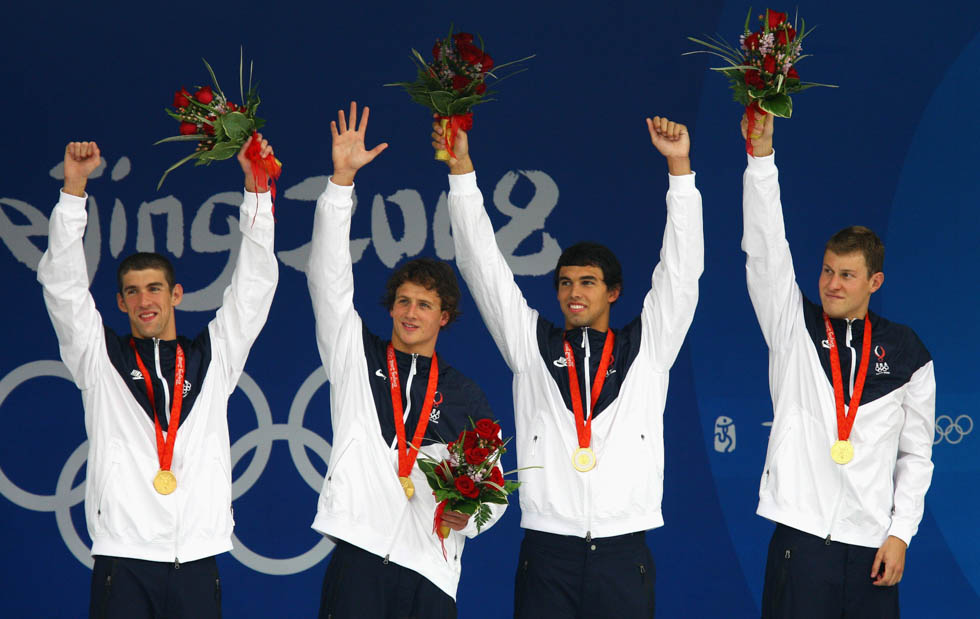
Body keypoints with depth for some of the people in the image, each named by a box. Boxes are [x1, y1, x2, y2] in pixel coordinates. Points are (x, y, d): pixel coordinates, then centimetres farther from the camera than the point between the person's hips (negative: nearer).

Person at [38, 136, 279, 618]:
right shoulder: (99, 357, 13)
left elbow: (255, 282, 13)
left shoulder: (212, 355, 16)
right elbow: (63, 284, 5)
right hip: (123, 556, -1)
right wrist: (73, 188, -2)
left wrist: (256, 188, 6)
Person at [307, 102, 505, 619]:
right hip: (360, 555, -1)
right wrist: (342, 178, -2)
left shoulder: (466, 397, 16)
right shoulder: (357, 356, 14)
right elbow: (327, 278, 5)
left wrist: (469, 514, -6)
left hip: (431, 569, 1)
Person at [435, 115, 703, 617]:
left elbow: (681, 269, 5)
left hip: (623, 553, 0)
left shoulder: (647, 345, 12)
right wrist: (460, 168, 3)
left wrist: (679, 166, -3)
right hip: (547, 551, 0)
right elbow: (482, 265, 9)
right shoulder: (531, 344, 13)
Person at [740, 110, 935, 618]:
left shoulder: (906, 353, 8)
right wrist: (761, 156, -15)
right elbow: (765, 251, -6)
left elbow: (916, 453, 10)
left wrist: (901, 533, 0)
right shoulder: (794, 327, 6)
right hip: (802, 536, -1)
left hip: (873, 546, 1)